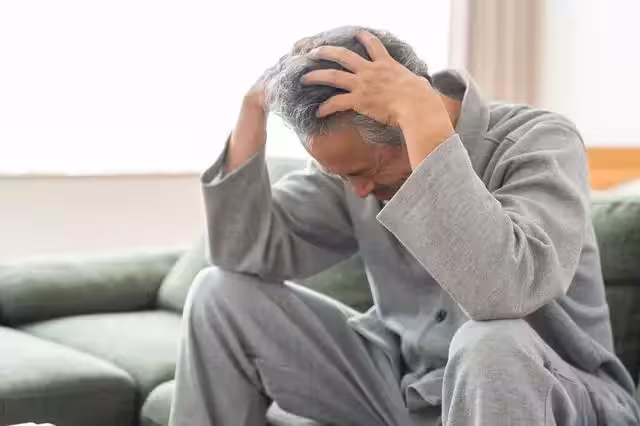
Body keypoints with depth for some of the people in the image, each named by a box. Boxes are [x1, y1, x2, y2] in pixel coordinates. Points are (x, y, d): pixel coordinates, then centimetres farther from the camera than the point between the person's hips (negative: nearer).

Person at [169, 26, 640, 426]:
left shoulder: (540, 142, -22)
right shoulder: (357, 155, -4)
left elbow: (502, 293, -42)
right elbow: (246, 256, -9)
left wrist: (423, 114, -40)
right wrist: (254, 107, -18)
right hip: (403, 380, 6)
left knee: (493, 344, -42)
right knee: (220, 294, -4)